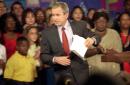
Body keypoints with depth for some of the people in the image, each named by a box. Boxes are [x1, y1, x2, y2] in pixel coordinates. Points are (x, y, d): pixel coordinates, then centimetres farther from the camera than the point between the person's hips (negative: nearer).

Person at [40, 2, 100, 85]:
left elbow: (96, 37, 6)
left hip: (80, 72, 0)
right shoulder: (47, 33, -1)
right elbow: (43, 55, 0)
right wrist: (55, 59, -19)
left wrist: (92, 39, -17)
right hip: (60, 75, 0)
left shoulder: (79, 27, 1)